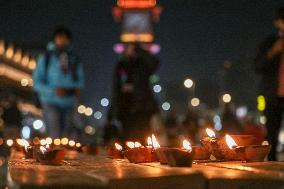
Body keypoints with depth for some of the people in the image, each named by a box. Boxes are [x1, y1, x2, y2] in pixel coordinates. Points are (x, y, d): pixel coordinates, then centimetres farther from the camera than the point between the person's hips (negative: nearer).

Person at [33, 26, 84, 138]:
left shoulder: (75, 60, 4)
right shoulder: (45, 58, -5)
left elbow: (80, 79, 18)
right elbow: (37, 83, -5)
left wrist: (78, 89, -6)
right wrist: (54, 91, -20)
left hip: (68, 103, 4)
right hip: (51, 103, -4)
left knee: (63, 136, 8)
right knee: (54, 137, -15)